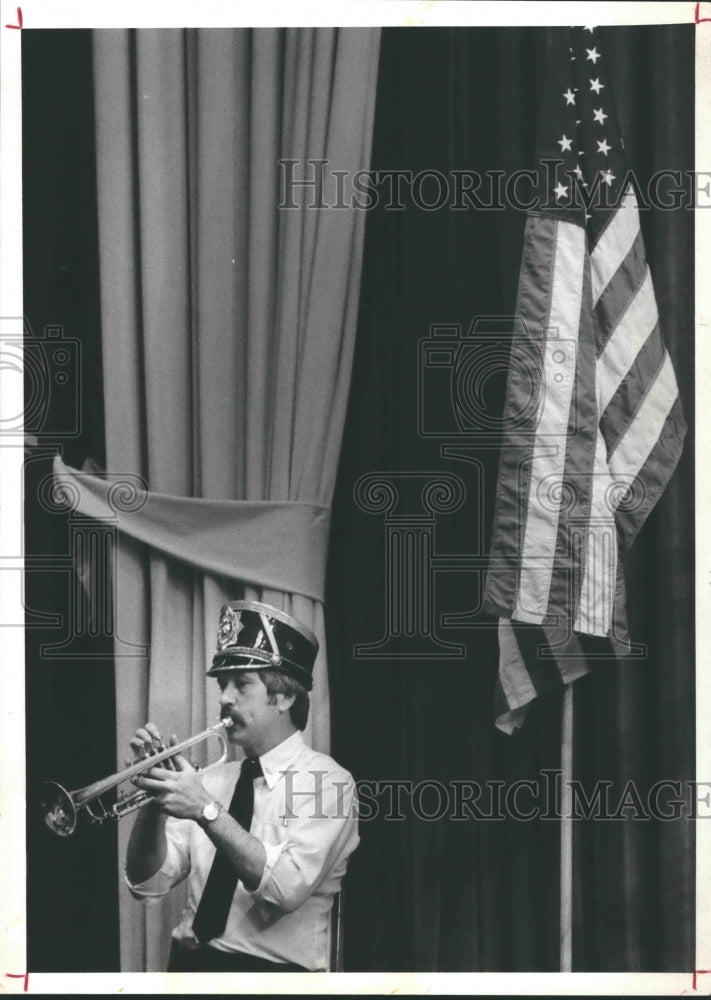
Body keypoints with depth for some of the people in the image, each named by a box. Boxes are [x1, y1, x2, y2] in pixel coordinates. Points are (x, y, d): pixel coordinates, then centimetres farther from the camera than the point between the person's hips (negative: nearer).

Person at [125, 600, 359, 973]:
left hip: (269, 970, -4)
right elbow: (147, 882, 6)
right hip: (187, 963, 4)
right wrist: (156, 798, -7)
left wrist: (206, 810, -21)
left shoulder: (325, 781, -3)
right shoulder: (211, 780, 12)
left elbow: (286, 887, -17)